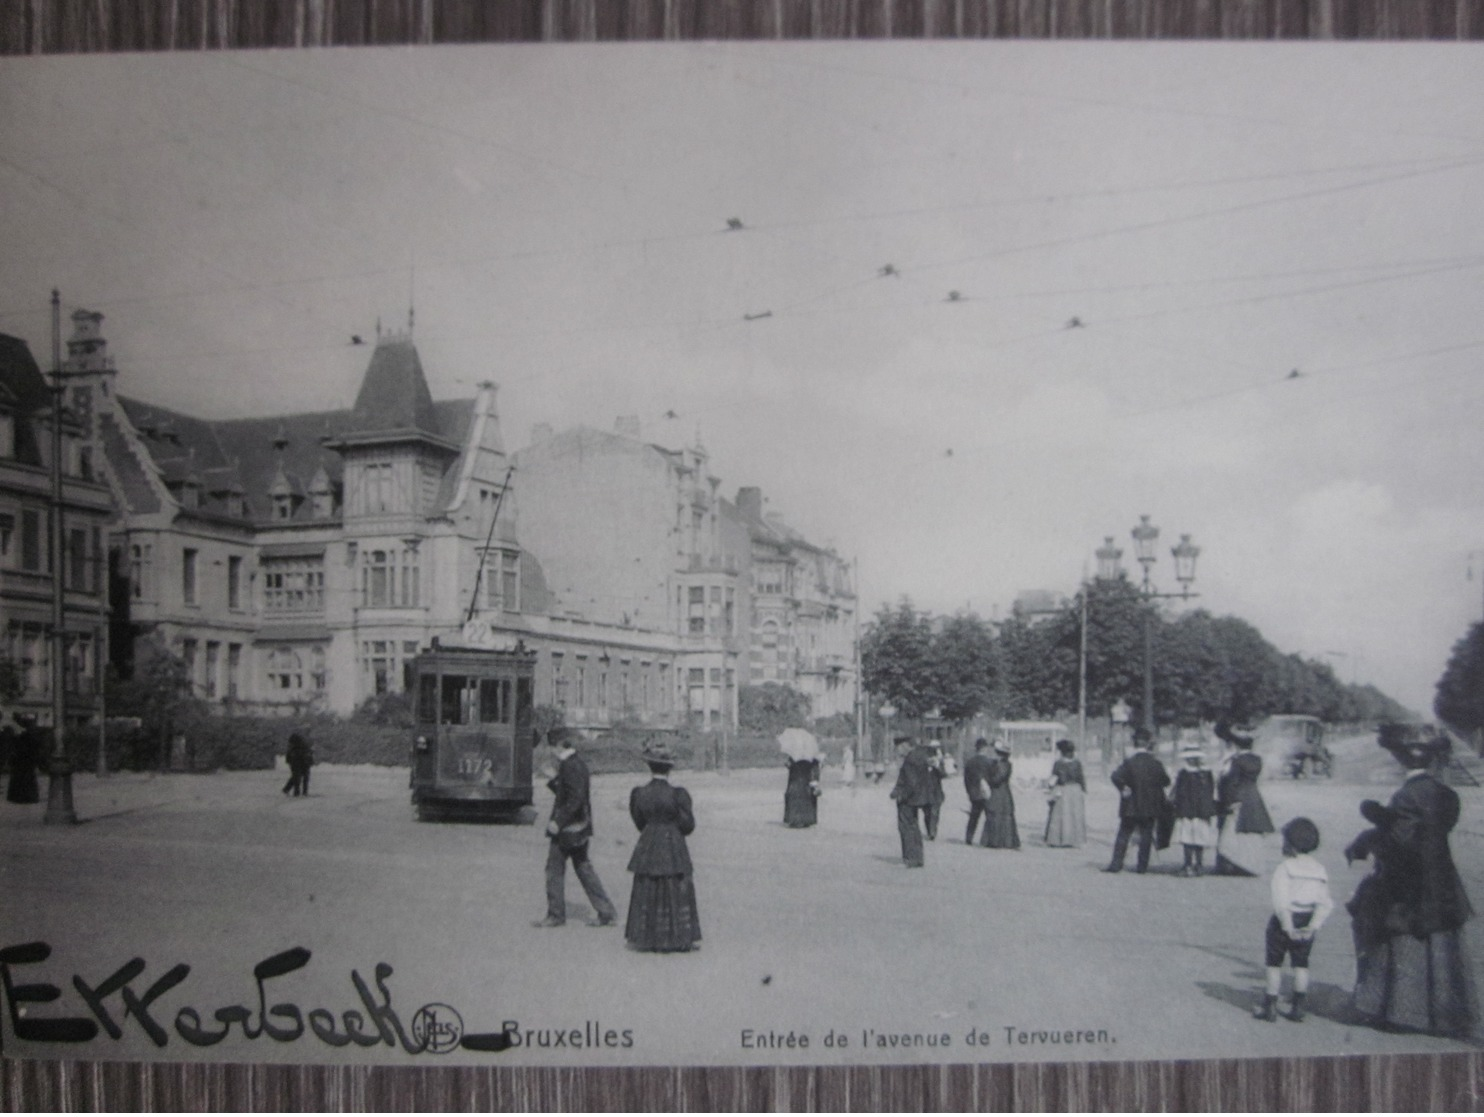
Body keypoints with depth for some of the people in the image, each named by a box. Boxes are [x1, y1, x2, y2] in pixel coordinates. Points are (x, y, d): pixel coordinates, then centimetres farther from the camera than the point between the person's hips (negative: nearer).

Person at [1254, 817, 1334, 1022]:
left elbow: (1281, 901, -22)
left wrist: (1288, 926, -17)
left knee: (1274, 963, 7)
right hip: (1307, 922, 5)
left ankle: (1270, 1007, 11)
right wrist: (1313, 927, -7)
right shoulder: (1320, 870, 4)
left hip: (1285, 920, -5)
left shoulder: (1284, 868, -15)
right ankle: (1298, 1007, 18)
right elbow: (1325, 904, -3)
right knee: (1301, 963, 17)